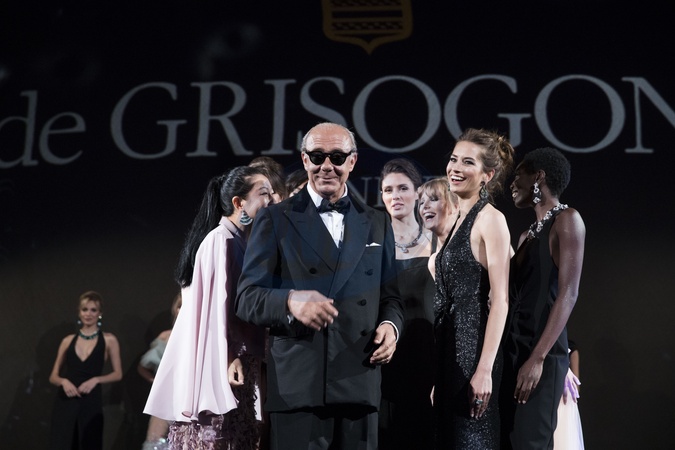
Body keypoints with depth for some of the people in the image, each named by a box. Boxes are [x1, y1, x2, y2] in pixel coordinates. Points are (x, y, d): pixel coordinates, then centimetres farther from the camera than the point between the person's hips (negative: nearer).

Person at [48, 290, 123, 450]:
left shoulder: (108, 340, 4)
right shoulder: (69, 340, 10)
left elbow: (118, 374, 5)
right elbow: (53, 376, 12)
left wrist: (96, 379, -12)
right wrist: (64, 381, -10)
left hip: (91, 403, -2)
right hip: (65, 403, 2)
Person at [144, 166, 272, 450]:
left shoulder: (237, 242, 16)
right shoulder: (222, 240, -12)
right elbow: (220, 303, -17)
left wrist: (245, 356, 15)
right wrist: (231, 357, -20)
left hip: (235, 356, 9)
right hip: (219, 363, -9)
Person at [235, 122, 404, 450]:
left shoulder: (377, 223, 14)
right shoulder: (275, 221, 3)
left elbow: (389, 295, 16)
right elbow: (247, 298, -4)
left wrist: (391, 325, -6)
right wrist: (290, 301, -24)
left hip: (360, 382, 3)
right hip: (296, 385, -3)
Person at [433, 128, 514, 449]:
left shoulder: (490, 218, -10)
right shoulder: (459, 220, 14)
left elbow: (500, 301, -16)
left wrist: (485, 370, -21)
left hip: (473, 347, -8)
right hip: (450, 349, 9)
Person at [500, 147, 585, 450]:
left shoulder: (566, 220, -3)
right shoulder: (527, 235, 19)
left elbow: (568, 294, -13)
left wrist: (538, 358, -20)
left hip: (542, 354, -8)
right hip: (513, 350, 8)